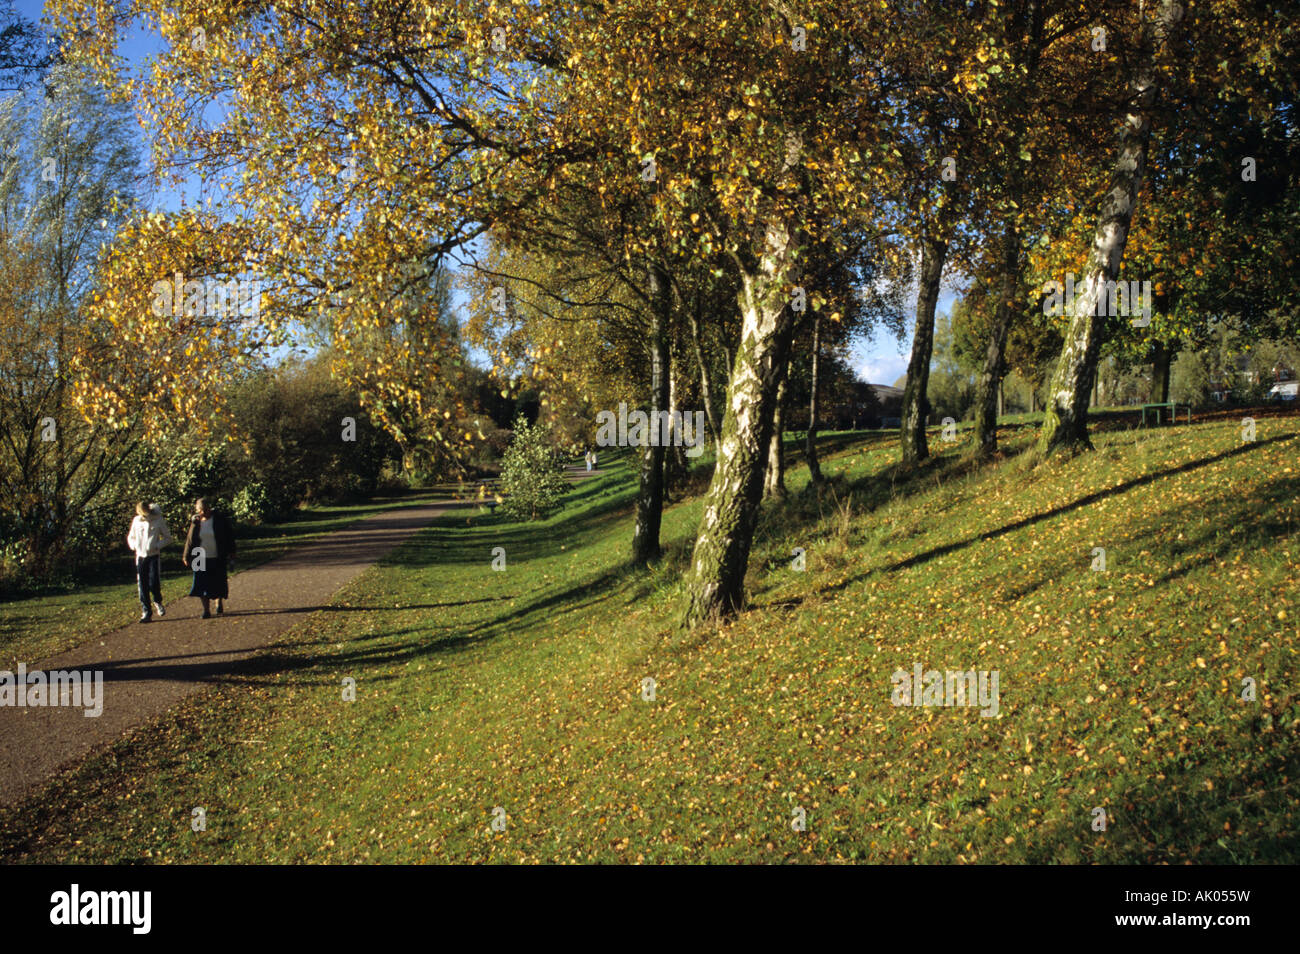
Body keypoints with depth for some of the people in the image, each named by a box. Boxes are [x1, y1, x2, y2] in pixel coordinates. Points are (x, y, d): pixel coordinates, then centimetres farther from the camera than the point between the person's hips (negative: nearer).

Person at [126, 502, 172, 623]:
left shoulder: (158, 520, -4)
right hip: (140, 556, 3)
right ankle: (146, 613, 8)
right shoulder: (136, 520, 5)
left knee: (154, 583, -11)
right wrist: (135, 546, -3)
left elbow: (167, 538, 2)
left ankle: (157, 602, 20)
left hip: (154, 556, -3)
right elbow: (130, 537, 18)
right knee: (142, 586, 1)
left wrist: (157, 546, -13)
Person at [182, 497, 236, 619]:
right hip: (201, 559, 1)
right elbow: (190, 540, 8)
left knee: (219, 583, 7)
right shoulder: (195, 522, 1)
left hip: (218, 559, -1)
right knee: (202, 584, -4)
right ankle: (206, 610, 2)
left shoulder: (220, 520, -4)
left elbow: (230, 536, 3)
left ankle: (219, 604, 32)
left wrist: (230, 553, -1)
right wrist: (186, 556, 7)